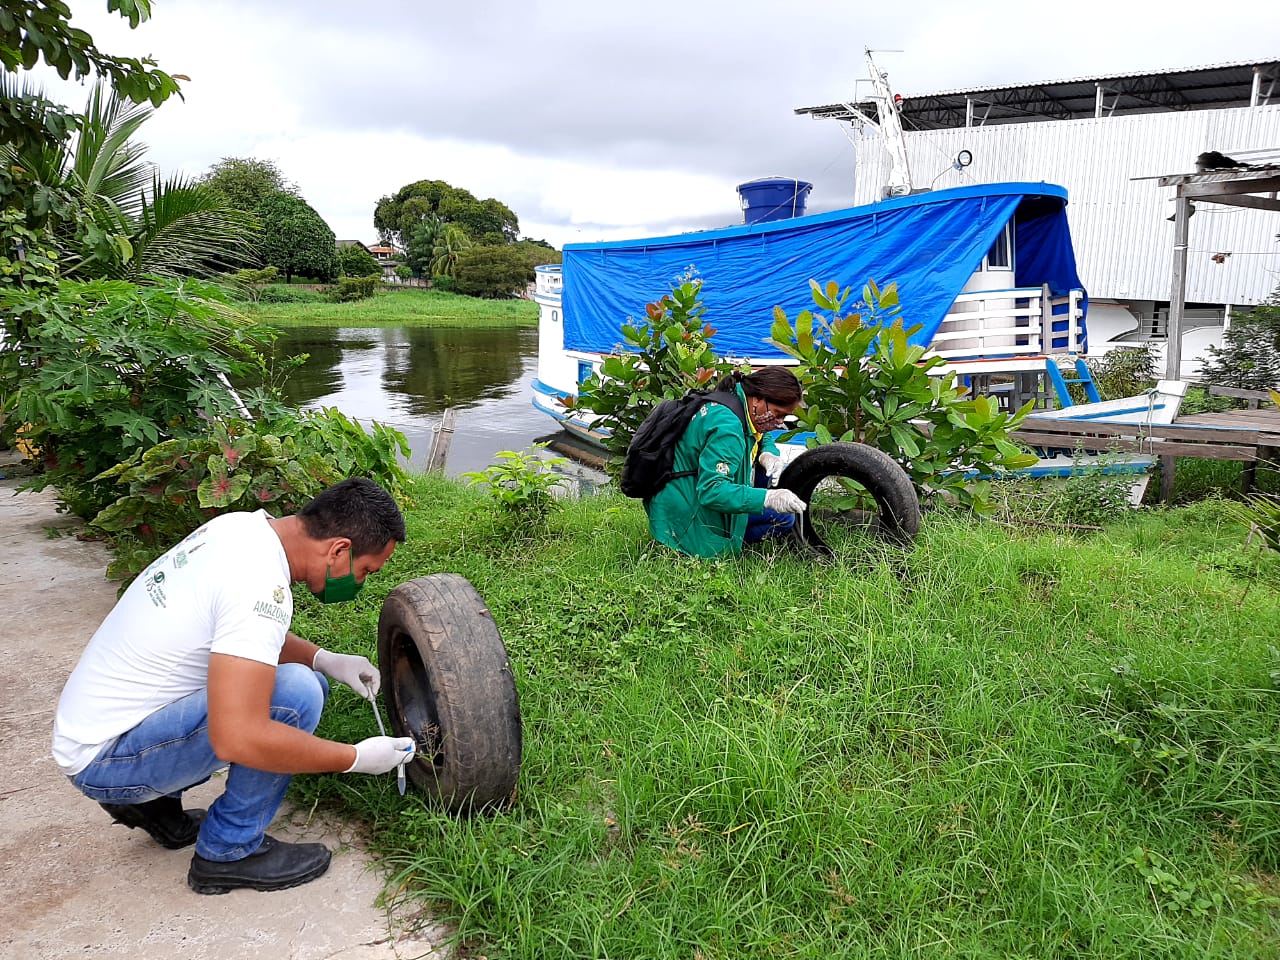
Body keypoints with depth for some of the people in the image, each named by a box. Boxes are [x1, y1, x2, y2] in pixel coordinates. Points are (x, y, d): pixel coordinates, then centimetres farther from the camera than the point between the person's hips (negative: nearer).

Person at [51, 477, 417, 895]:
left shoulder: (245, 527, -2)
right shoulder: (260, 582, -30)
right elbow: (238, 738, -35)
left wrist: (326, 660, 3)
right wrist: (357, 759, -23)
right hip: (105, 759, -9)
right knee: (295, 694, -26)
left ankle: (154, 800, 15)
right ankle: (229, 853, -4)